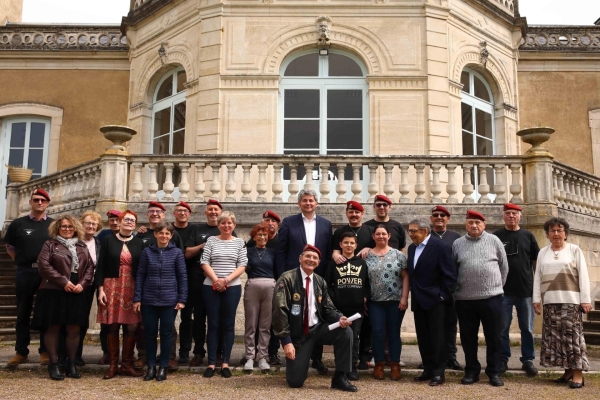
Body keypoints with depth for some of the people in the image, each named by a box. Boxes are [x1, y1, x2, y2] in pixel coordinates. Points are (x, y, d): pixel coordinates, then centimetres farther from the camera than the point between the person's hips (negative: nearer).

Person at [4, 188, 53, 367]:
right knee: (23, 313, 6)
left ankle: (45, 351, 13)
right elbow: (9, 247, 15)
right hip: (24, 273, 1)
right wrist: (21, 262, 6)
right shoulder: (18, 223, 5)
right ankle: (21, 351, 14)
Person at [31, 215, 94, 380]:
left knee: (74, 329, 4)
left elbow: (90, 267, 10)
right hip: (53, 293, -3)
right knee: (53, 328, 1)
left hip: (77, 294, 3)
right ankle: (53, 364, 10)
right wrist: (63, 282, -15)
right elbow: (43, 265, -10)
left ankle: (71, 363, 15)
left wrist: (82, 284, -8)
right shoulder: (50, 244, 3)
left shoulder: (82, 247, 14)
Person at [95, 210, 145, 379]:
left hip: (133, 289, 1)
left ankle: (127, 364, 11)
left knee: (131, 326, -1)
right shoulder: (108, 240, 5)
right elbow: (101, 266, 2)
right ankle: (113, 364, 11)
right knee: (112, 326, 0)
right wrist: (100, 289, -6)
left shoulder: (139, 243, 9)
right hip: (112, 287, -1)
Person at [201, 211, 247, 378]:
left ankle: (225, 363, 10)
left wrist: (226, 280, -12)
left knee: (228, 325, 4)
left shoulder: (239, 242, 6)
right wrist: (216, 279, -13)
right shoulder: (211, 240, 5)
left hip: (232, 287, 0)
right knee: (213, 325, 3)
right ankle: (211, 363, 8)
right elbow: (204, 262, 0)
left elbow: (242, 265, 0)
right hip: (211, 287, 0)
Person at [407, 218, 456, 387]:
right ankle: (428, 369, 21)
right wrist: (413, 295, 8)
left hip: (434, 300, -7)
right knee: (423, 338, 11)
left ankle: (439, 373, 10)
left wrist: (442, 296, -14)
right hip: (418, 301, 7)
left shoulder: (440, 247, -12)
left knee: (437, 338, 1)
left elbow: (450, 274, -13)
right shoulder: (412, 248, 12)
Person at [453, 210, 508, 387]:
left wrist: (497, 286, 7)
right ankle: (471, 371, 21)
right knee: (468, 337, 9)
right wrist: (456, 289, 7)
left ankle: (494, 372, 18)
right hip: (465, 299, 1)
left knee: (493, 337, 6)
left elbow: (504, 266, 8)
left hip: (491, 297, -1)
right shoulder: (457, 244, 5)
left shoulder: (494, 241, 2)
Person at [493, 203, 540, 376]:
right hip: (503, 291, -1)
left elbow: (536, 262, 9)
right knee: (502, 328, 6)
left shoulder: (528, 236, 6)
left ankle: (528, 360, 18)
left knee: (527, 328, 8)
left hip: (526, 290, 1)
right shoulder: (496, 237, 2)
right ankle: (502, 359, 16)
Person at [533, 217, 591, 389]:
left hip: (570, 301, -4)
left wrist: (585, 299, -7)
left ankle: (577, 373, -1)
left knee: (572, 336, -5)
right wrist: (536, 299, 6)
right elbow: (537, 277, 12)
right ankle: (568, 370, 13)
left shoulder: (574, 250, 3)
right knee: (556, 337, 4)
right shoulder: (543, 252, 13)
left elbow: (583, 276, -1)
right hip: (550, 301, 4)